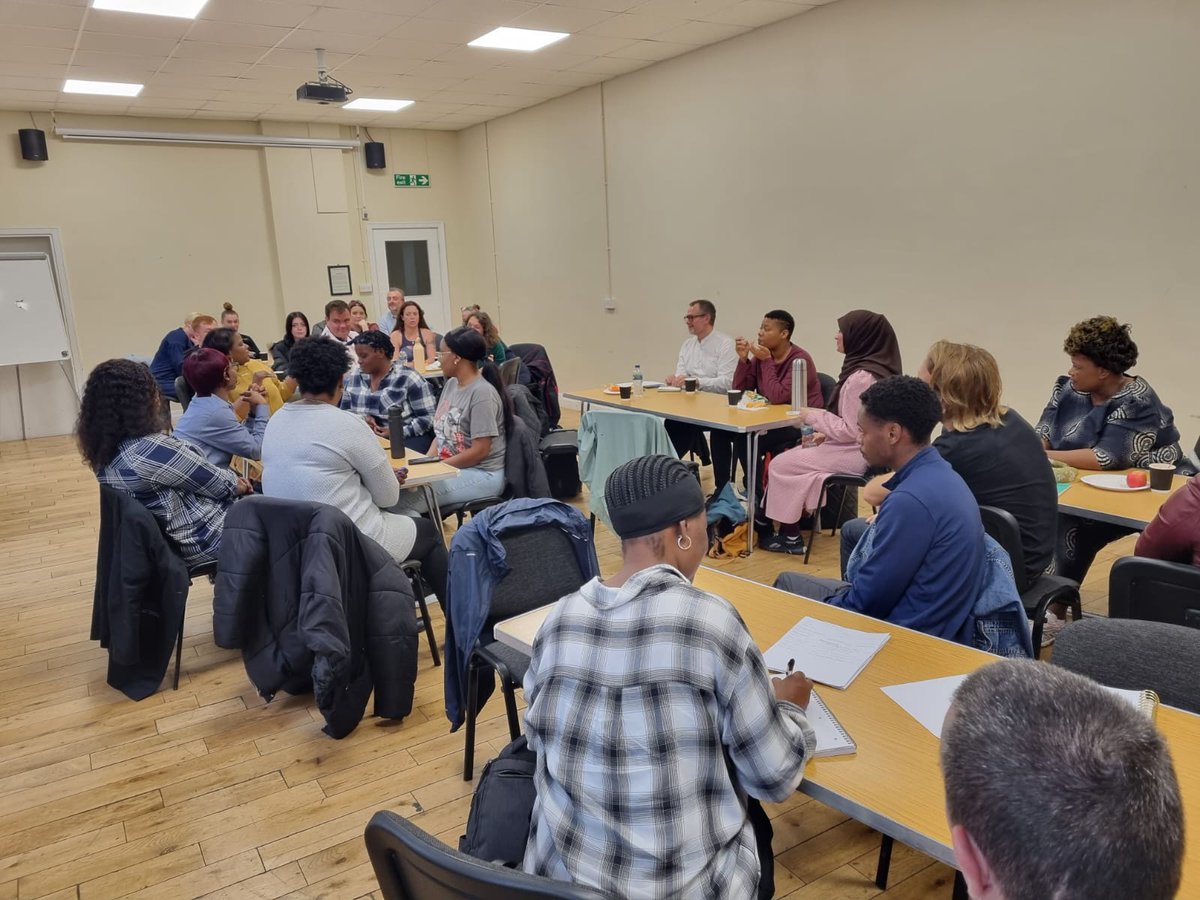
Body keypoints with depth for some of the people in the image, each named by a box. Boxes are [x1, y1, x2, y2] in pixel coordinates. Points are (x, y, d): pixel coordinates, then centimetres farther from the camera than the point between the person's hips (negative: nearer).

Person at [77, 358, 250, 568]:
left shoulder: (105, 451, -2)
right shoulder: (153, 449, -30)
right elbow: (218, 484, -19)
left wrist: (229, 478, 5)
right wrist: (237, 484, 2)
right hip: (204, 539, -9)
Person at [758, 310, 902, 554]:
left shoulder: (861, 377, -23)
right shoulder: (876, 368, 7)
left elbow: (851, 430, -23)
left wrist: (814, 416, -11)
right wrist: (825, 433, 8)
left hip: (854, 454, -10)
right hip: (857, 448, 10)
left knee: (780, 465, -1)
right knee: (790, 456, 12)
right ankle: (789, 532, 11)